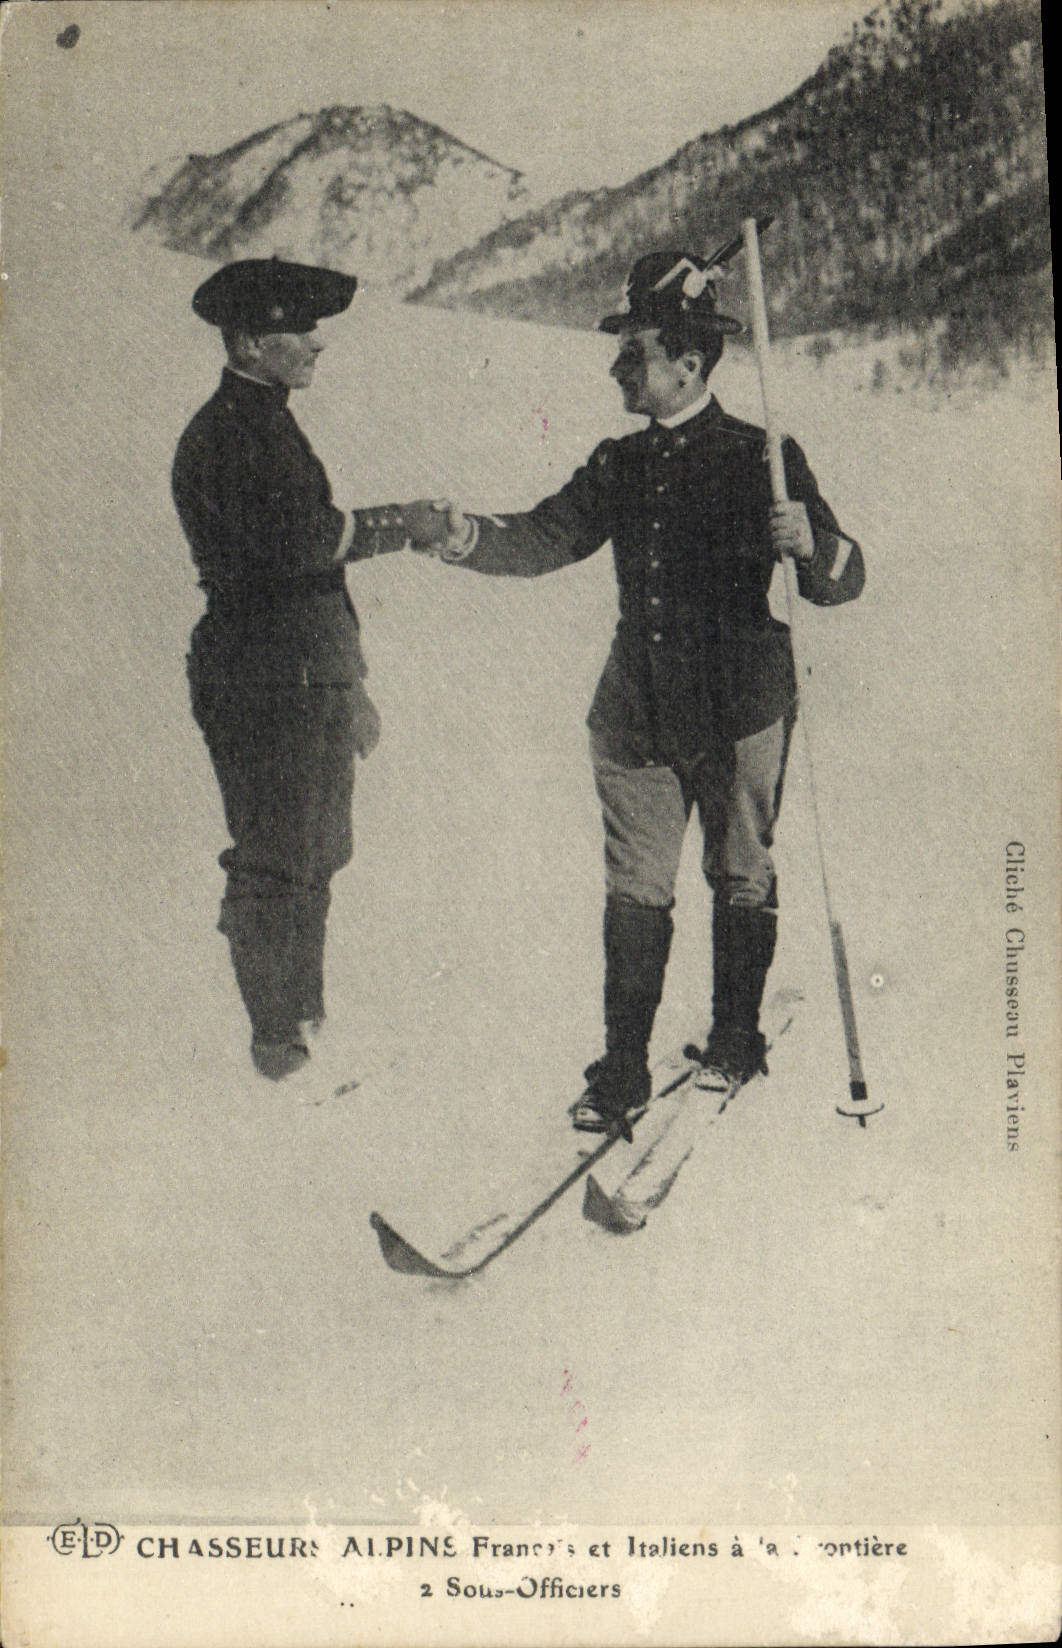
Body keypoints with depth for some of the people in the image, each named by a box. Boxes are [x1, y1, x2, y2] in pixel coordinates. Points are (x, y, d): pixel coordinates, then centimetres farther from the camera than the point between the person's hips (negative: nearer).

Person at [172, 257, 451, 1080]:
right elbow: (299, 541, -25)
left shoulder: (271, 425, 21)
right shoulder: (223, 435, -10)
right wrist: (399, 523, -15)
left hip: (313, 681, 10)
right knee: (273, 870, -4)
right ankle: (276, 1042, 7)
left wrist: (350, 687, 23)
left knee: (314, 860, 15)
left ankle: (305, 1021, 27)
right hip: (262, 686, -9)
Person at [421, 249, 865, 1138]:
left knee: (741, 880, 11)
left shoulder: (761, 458, -5)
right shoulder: (619, 466, 10)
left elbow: (840, 582, -7)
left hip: (738, 707, -3)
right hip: (638, 712, 4)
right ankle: (624, 1069, 11)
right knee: (634, 888, 3)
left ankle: (735, 1041, 29)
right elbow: (547, 537, 0)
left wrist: (810, 543, -30)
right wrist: (469, 535, -18)